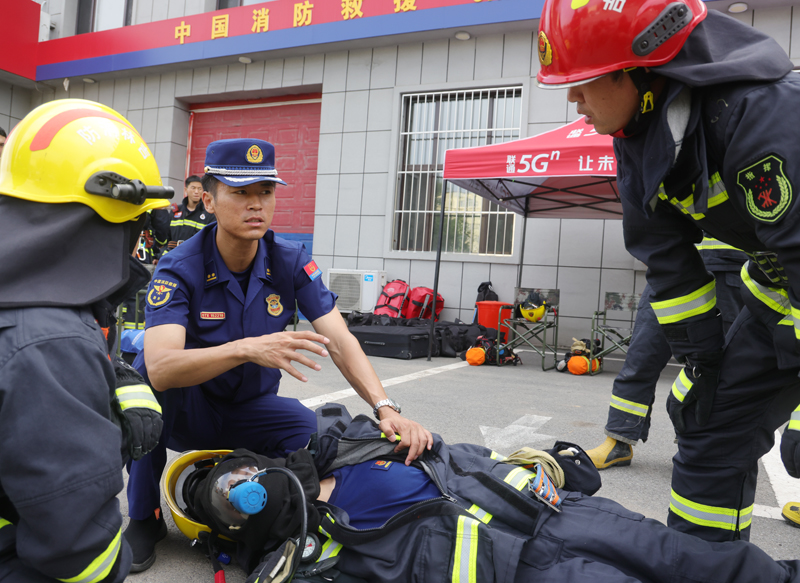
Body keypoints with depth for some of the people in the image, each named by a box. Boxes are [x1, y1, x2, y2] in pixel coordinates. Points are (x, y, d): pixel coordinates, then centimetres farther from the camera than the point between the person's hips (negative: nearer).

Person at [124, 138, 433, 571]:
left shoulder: (291, 260, -12)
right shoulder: (179, 269, -22)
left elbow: (339, 340, -20)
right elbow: (160, 367, -37)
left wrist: (385, 407, -35)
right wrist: (246, 349, -53)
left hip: (250, 411, 2)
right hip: (187, 411, -1)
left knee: (318, 432, -27)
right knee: (146, 373, -32)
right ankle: (144, 518, -11)